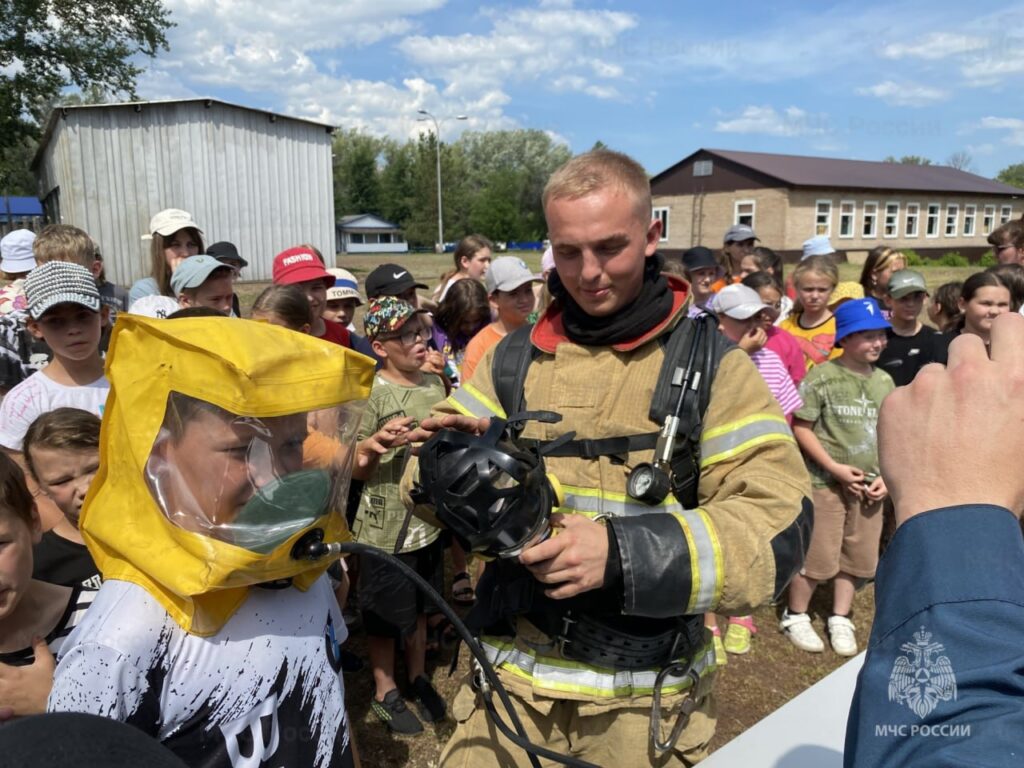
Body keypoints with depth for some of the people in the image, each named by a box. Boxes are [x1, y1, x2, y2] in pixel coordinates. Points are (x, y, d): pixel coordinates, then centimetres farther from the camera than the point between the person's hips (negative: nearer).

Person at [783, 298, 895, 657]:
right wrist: (835, 468, -14)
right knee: (818, 557, 0)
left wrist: (885, 476, 2)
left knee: (856, 556, 12)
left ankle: (840, 619, 30)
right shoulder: (822, 377, -11)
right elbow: (801, 428, -10)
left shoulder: (884, 382, 7)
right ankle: (795, 616, 20)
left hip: (868, 485, 5)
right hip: (825, 482, -5)